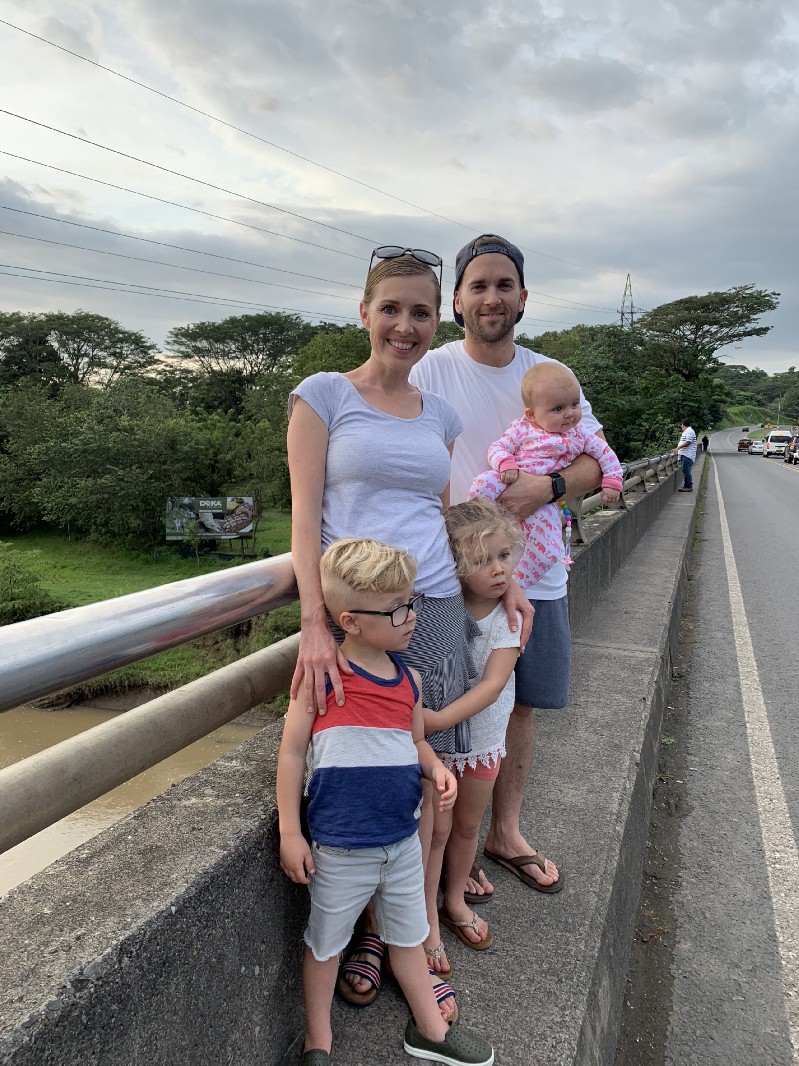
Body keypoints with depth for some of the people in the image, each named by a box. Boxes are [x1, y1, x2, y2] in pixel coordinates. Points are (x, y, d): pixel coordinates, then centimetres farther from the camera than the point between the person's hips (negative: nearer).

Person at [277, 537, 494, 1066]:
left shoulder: (409, 679, -1)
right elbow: (293, 751, -11)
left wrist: (438, 769, -7)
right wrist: (290, 833, -9)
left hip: (403, 839, 5)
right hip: (341, 848, -5)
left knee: (409, 935, 24)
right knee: (325, 942, 17)